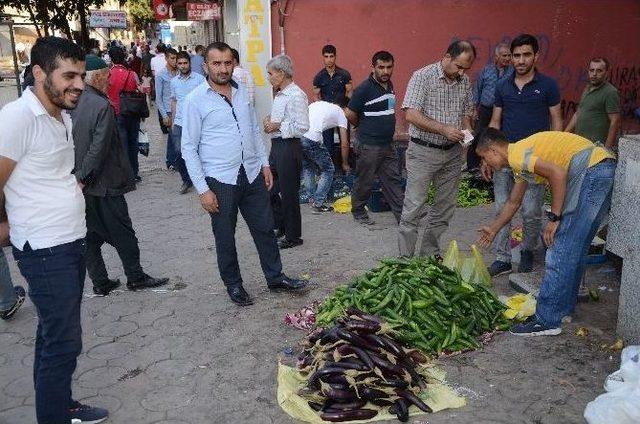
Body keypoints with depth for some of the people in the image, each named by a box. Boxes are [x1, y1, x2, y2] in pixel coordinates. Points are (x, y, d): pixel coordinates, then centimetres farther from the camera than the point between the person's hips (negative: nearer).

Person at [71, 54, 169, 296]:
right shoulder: (102, 106, -19)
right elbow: (98, 149, -22)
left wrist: (78, 177, 13)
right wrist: (83, 177, -14)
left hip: (79, 186, 7)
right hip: (103, 185, -7)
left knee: (90, 236, 14)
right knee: (122, 233, 8)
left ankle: (100, 283, 23)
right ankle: (135, 277, 20)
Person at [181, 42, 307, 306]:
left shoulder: (242, 93, 6)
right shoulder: (196, 100, -10)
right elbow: (189, 148, -9)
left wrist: (265, 164, 11)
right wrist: (203, 190, -13)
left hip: (252, 175, 5)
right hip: (220, 181, -4)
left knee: (265, 228, 13)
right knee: (225, 237, 10)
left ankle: (275, 277, 29)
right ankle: (233, 284, 28)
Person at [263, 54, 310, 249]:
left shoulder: (296, 95, -17)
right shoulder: (279, 95, 13)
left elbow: (302, 127, -22)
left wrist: (277, 126, -16)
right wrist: (270, 122, 5)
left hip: (289, 147, -10)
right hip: (276, 145, 10)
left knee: (288, 193, 2)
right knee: (269, 189, 16)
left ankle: (293, 236, 16)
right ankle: (281, 226, 33)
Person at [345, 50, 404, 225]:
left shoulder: (389, 85, 10)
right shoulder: (364, 89, -15)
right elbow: (350, 114, -13)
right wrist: (363, 127, 3)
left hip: (388, 144, 7)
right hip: (370, 146, -7)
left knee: (394, 180, 9)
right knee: (365, 181, 5)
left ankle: (401, 214, 14)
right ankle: (358, 211, 23)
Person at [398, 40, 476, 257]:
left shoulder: (465, 81, 7)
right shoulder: (422, 76, -11)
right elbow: (411, 115, -18)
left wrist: (466, 131, -4)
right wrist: (444, 129, -23)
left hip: (452, 152, 6)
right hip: (423, 151, -6)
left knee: (445, 207, 11)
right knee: (414, 208, -4)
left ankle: (430, 256, 25)